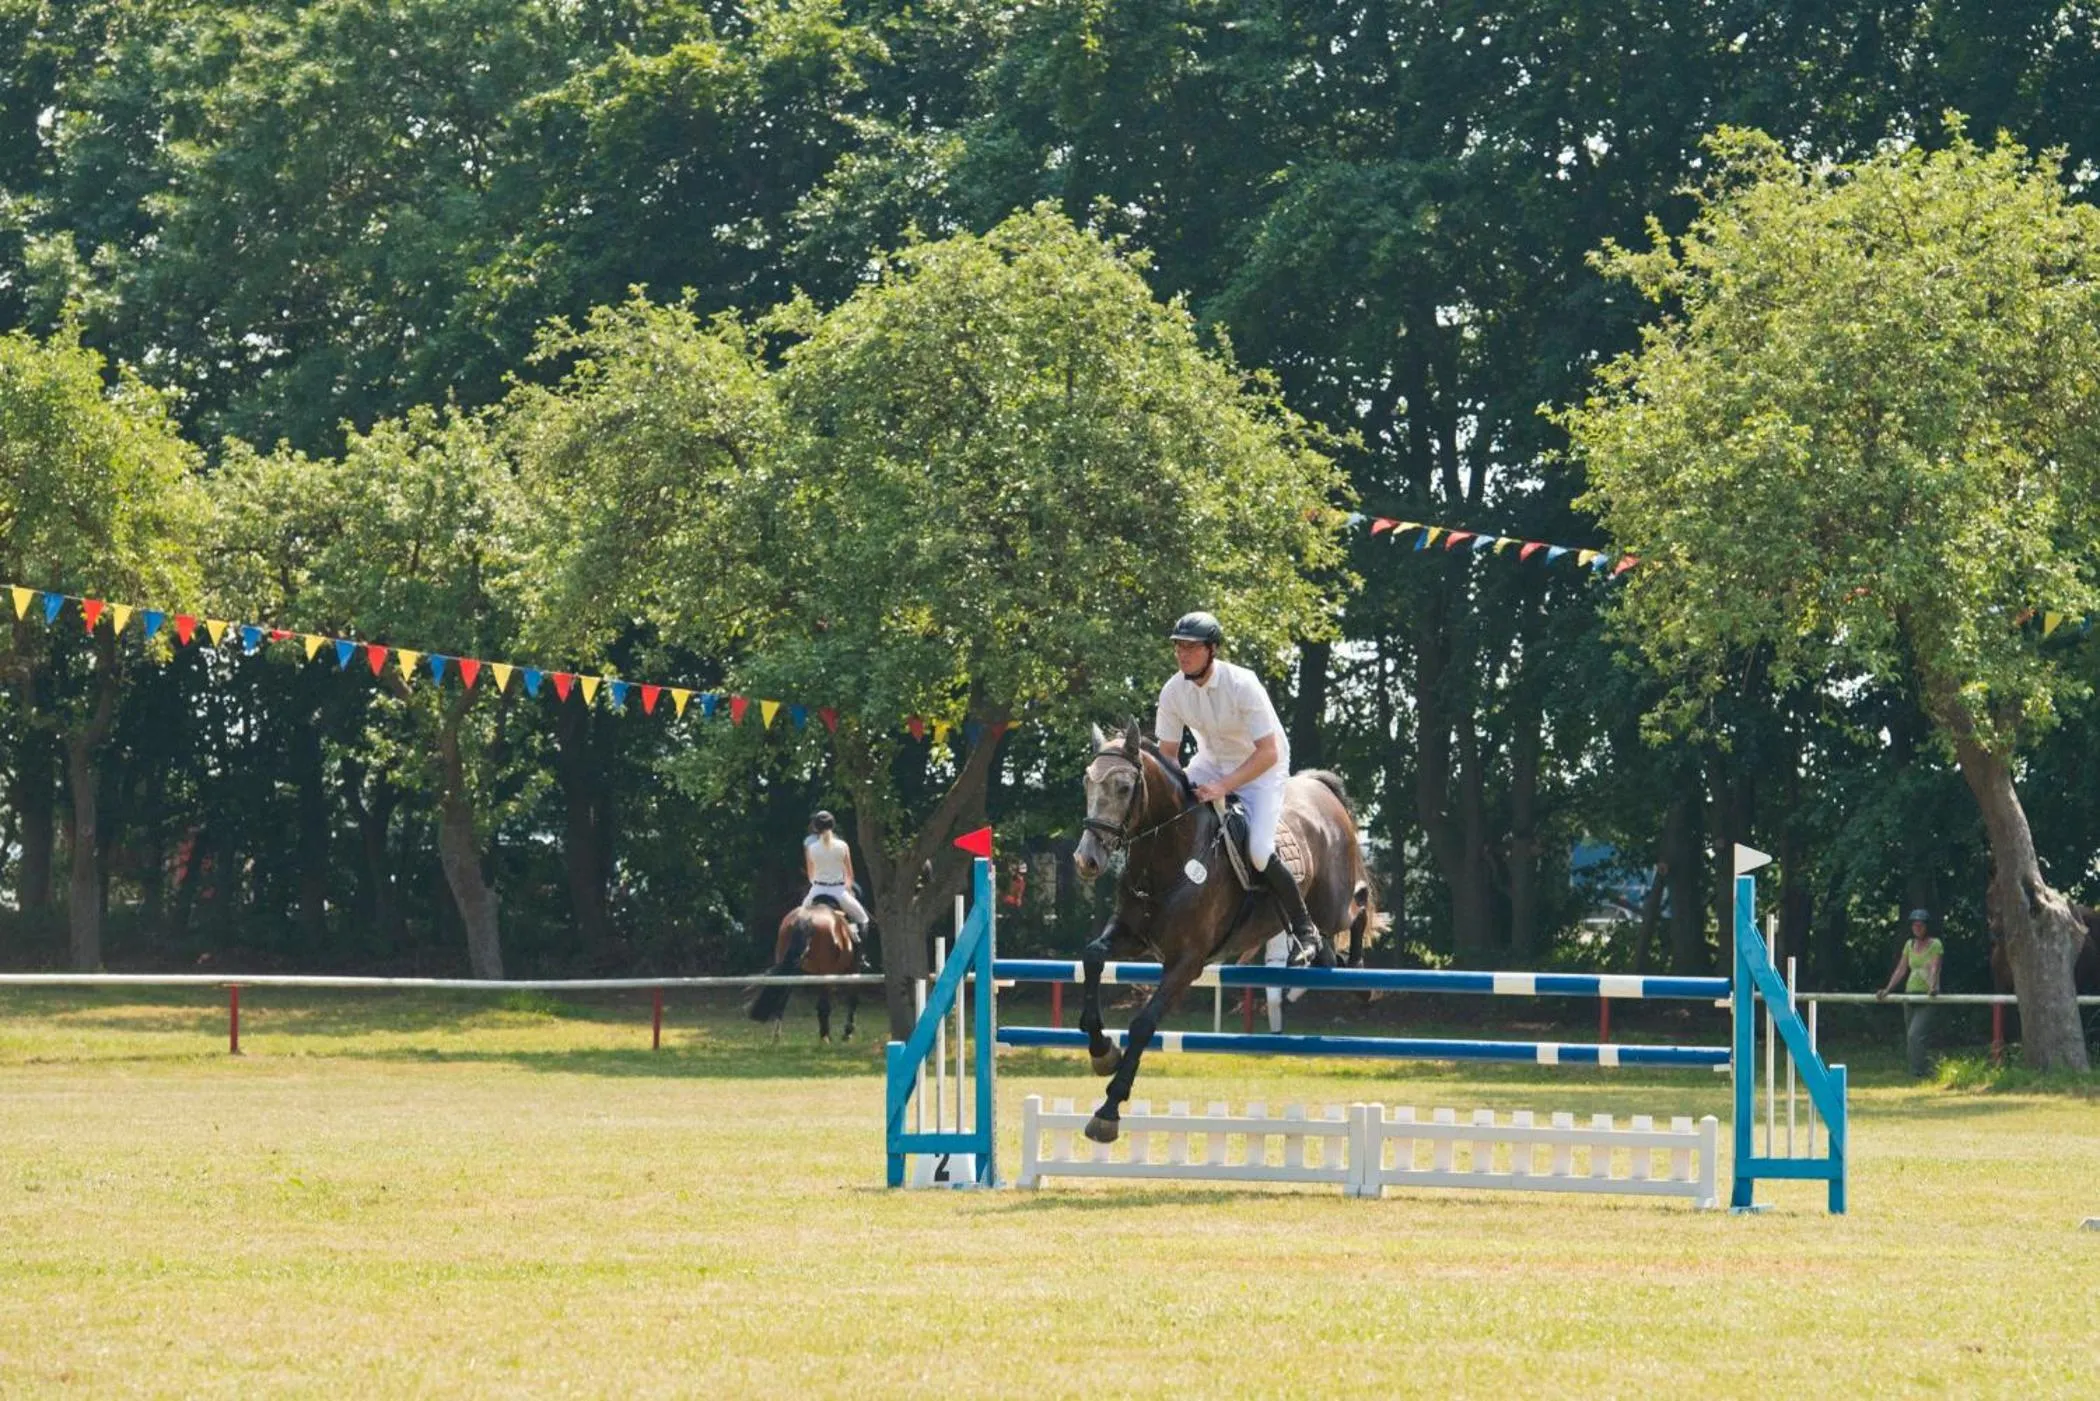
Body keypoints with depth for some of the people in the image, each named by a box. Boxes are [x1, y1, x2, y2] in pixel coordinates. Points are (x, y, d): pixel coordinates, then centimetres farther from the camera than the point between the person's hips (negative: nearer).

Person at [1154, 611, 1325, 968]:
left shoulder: (1242, 685, -29)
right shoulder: (1173, 691, -13)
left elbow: (1268, 753, -31)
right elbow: (1167, 754, -2)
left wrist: (1222, 787, -39)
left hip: (1261, 767, -6)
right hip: (1211, 762, 6)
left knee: (1259, 851, -24)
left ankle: (1305, 933, -7)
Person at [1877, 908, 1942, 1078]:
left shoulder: (1935, 945, -4)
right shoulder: (1909, 944, 13)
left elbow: (1934, 968, -17)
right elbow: (1901, 970, 12)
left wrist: (1932, 988, -34)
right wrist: (1887, 990, 2)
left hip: (1927, 998, -7)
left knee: (1915, 1035, -21)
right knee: (1909, 1039, 8)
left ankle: (1918, 1073, -17)